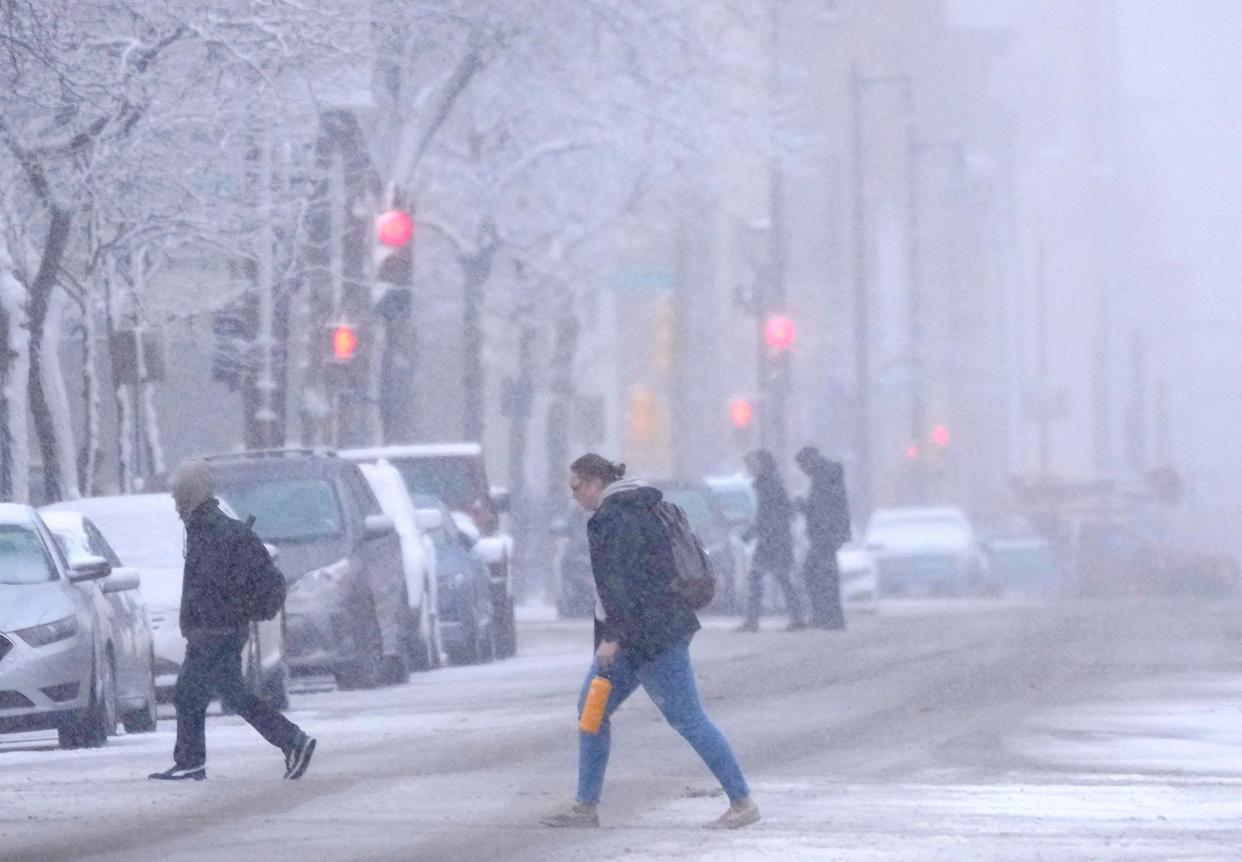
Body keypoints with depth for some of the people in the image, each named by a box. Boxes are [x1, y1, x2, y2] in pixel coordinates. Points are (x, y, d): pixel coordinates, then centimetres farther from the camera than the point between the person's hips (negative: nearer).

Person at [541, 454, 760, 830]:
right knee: (591, 709, 11)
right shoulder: (638, 508, 17)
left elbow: (620, 582, -22)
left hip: (651, 635, -11)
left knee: (687, 718, -8)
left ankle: (742, 802, -5)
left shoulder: (613, 519, -15)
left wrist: (612, 637, -21)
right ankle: (586, 806, 14)